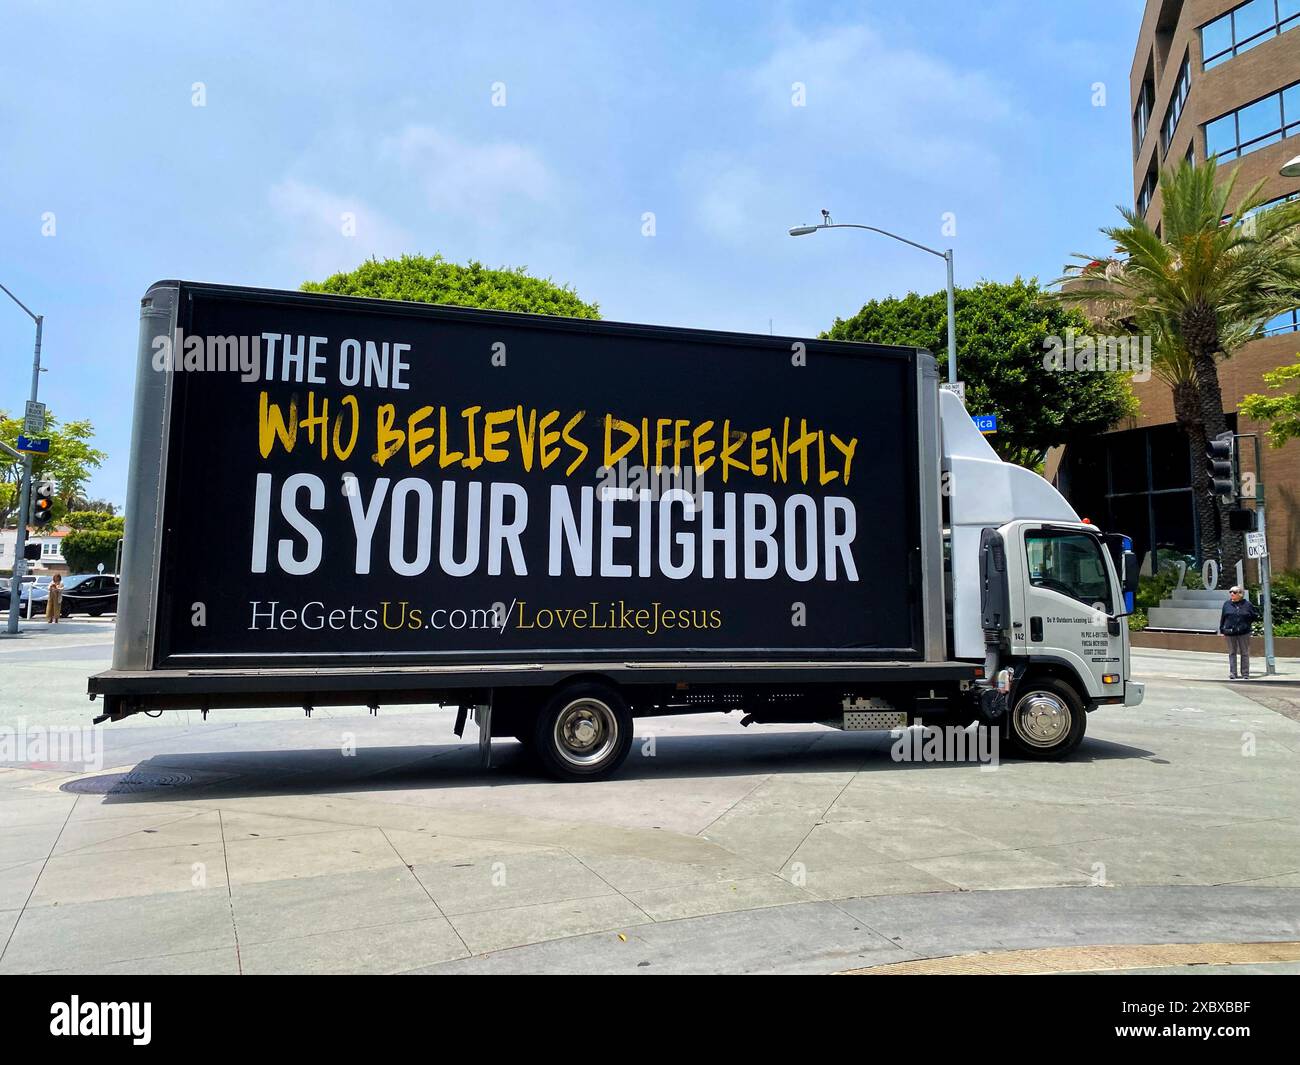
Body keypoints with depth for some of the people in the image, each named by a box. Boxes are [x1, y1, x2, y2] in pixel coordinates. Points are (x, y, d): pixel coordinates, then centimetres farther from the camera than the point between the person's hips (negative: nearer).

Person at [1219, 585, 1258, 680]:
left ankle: (1245, 674, 12)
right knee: (1232, 653, 6)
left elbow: (1254, 616, 11)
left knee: (1245, 653, 5)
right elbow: (1222, 618, 10)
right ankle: (1232, 673, 10)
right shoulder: (1227, 604, 7)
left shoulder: (1247, 604, 3)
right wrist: (1222, 629, 7)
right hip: (1230, 633, 1)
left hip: (1244, 633, -1)